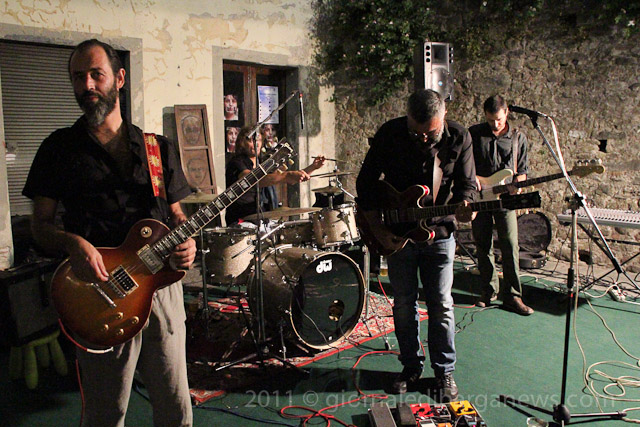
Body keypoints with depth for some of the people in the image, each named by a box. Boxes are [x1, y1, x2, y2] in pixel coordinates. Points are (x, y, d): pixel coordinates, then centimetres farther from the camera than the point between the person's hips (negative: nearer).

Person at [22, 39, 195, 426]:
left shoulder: (158, 148, 10)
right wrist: (74, 244, -16)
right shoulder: (60, 148, 4)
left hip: (161, 284, 2)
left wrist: (186, 240, -7)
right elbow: (40, 224, 4)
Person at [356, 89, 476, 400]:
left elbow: (466, 183, -2)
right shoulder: (390, 134, -11)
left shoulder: (459, 138, -9)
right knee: (403, 304, 10)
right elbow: (366, 180, -3)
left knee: (441, 306, 5)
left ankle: (444, 372, 22)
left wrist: (464, 205, -24)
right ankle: (411, 367, 28)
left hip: (439, 232, 0)